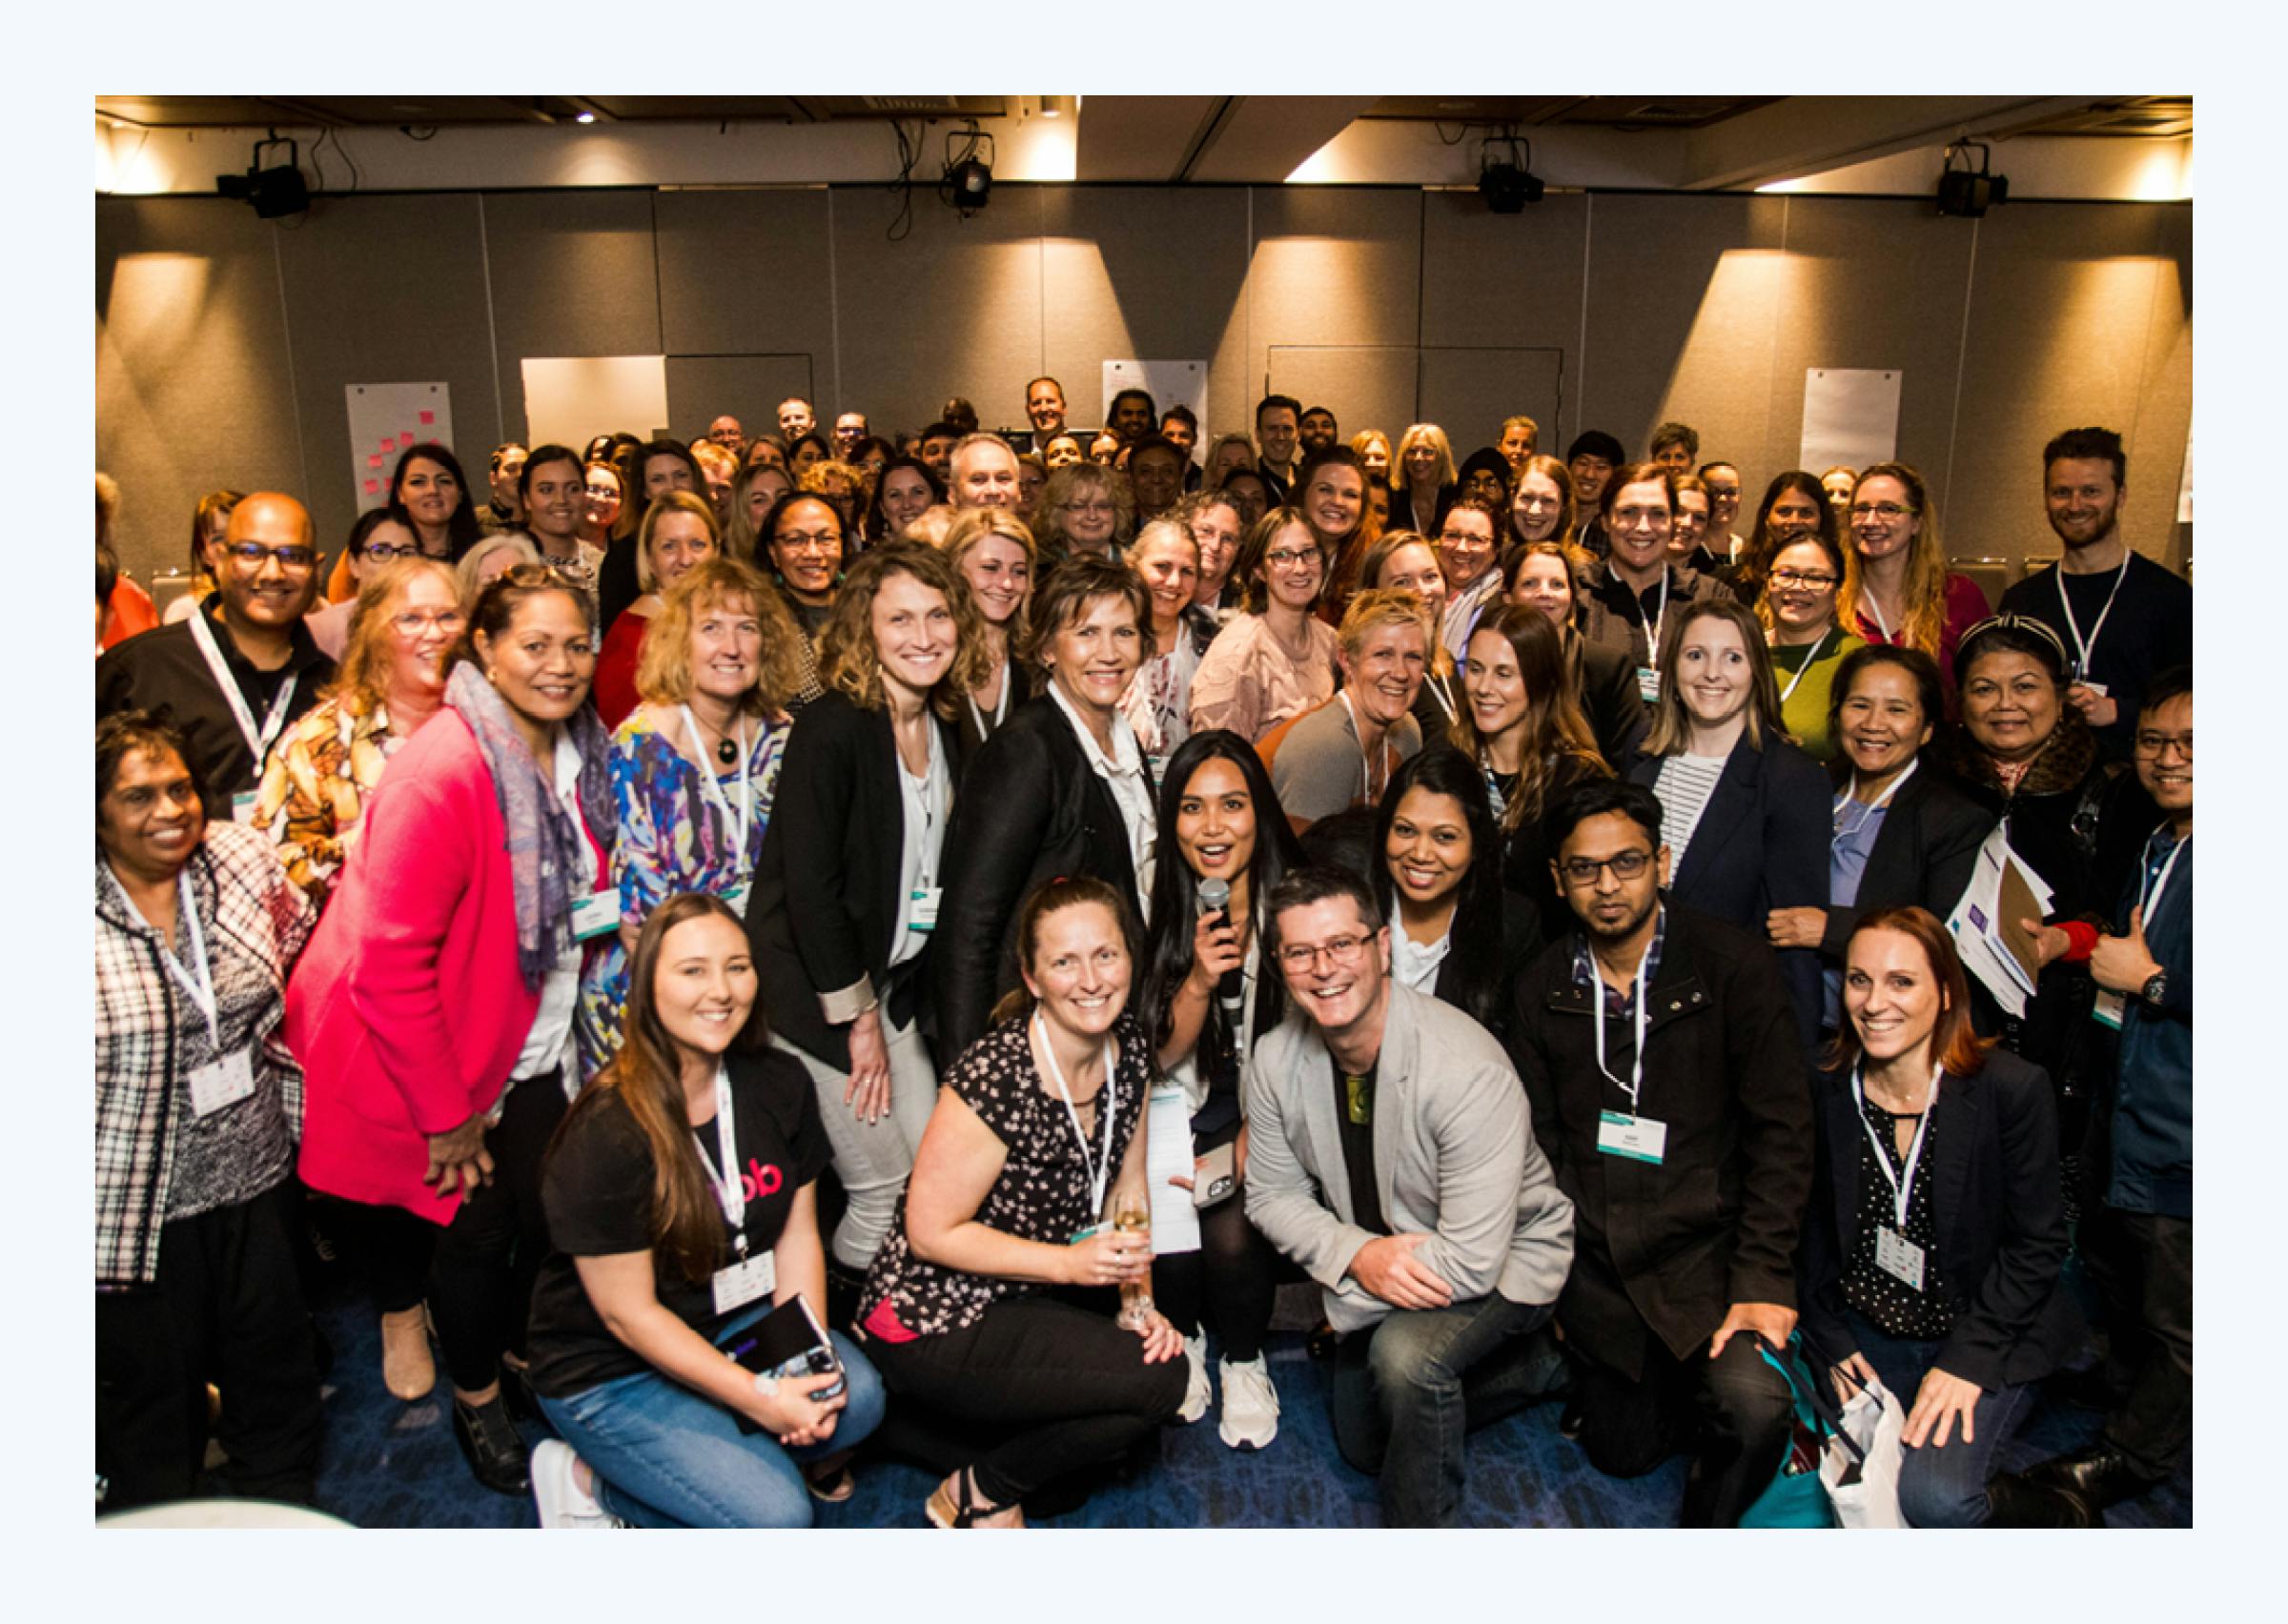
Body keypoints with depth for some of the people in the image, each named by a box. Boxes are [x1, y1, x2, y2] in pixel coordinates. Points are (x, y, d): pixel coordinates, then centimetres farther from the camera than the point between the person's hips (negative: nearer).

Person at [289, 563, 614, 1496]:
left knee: (546, 1210, 11)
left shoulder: (579, 753, -1)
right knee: (475, 1227, 7)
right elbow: (389, 962, -24)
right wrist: (445, 1112, -18)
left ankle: (520, 1355, 41)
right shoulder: (441, 772, -26)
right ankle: (475, 1398, 35)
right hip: (435, 1057, -6)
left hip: (535, 1048, 6)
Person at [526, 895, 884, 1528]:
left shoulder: (779, 1084, -5)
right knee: (776, 1516, -18)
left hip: (738, 1324, 6)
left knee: (856, 1400, -21)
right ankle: (588, 1480, 3)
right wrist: (763, 1398, -21)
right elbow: (629, 1314, -19)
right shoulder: (607, 1137, -23)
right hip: (609, 1373, -5)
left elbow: (798, 1235, 1)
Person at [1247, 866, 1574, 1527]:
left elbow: (1470, 1262, -34)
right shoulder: (1278, 1058, -16)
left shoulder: (1468, 1071, -35)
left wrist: (1344, 1294, -24)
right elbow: (1273, 1194, -5)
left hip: (1505, 1259, -7)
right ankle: (1531, 1367, 36)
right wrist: (1358, 1255, -25)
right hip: (1378, 1265, 7)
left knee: (1405, 1352, -36)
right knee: (1364, 1444, 19)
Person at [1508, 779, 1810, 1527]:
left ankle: (1706, 1526, 5)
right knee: (1623, 1453, 9)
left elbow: (1780, 1134, -9)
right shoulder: (1543, 987, 2)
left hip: (1704, 1247, -3)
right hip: (1593, 1262, 3)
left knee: (1752, 1408, -27)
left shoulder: (1735, 969, -9)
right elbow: (1536, 1138, 8)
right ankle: (1686, 1393, 41)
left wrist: (1763, 1281, -15)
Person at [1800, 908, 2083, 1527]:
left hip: (1987, 1340, -4)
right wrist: (1831, 1339, 0)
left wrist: (1967, 1360, -14)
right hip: (1866, 1338, 4)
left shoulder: (2013, 1089, -14)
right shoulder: (1827, 1091, -4)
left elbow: (2037, 1244, -9)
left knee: (1930, 1498, -23)